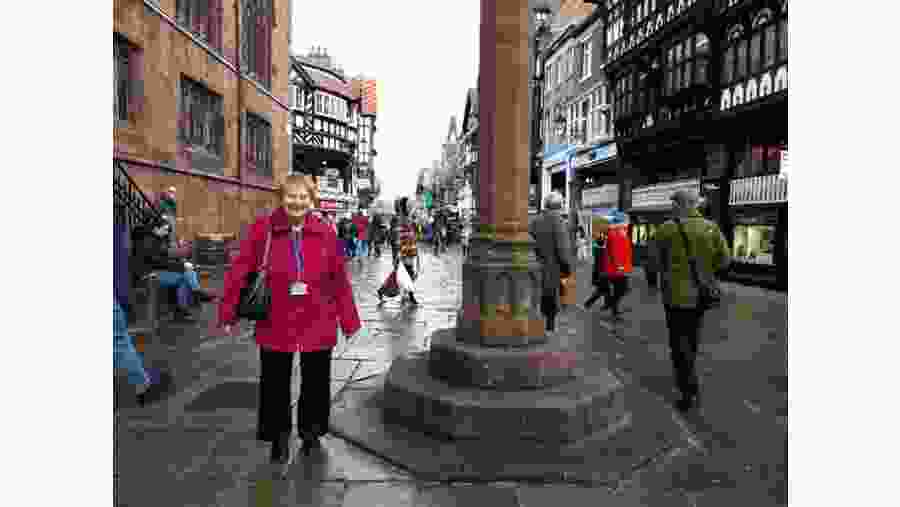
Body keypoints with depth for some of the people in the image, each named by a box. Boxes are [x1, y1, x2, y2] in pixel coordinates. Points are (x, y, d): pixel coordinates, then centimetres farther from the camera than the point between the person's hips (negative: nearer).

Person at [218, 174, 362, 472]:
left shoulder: (324, 232, -3)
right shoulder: (262, 230, -7)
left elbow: (340, 279, 1)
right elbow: (239, 272, -3)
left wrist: (349, 320, 3)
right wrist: (229, 314, -2)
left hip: (318, 325, 1)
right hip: (275, 324, -1)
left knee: (316, 383, 16)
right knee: (275, 385, 13)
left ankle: (311, 432, 41)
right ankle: (280, 438, 36)